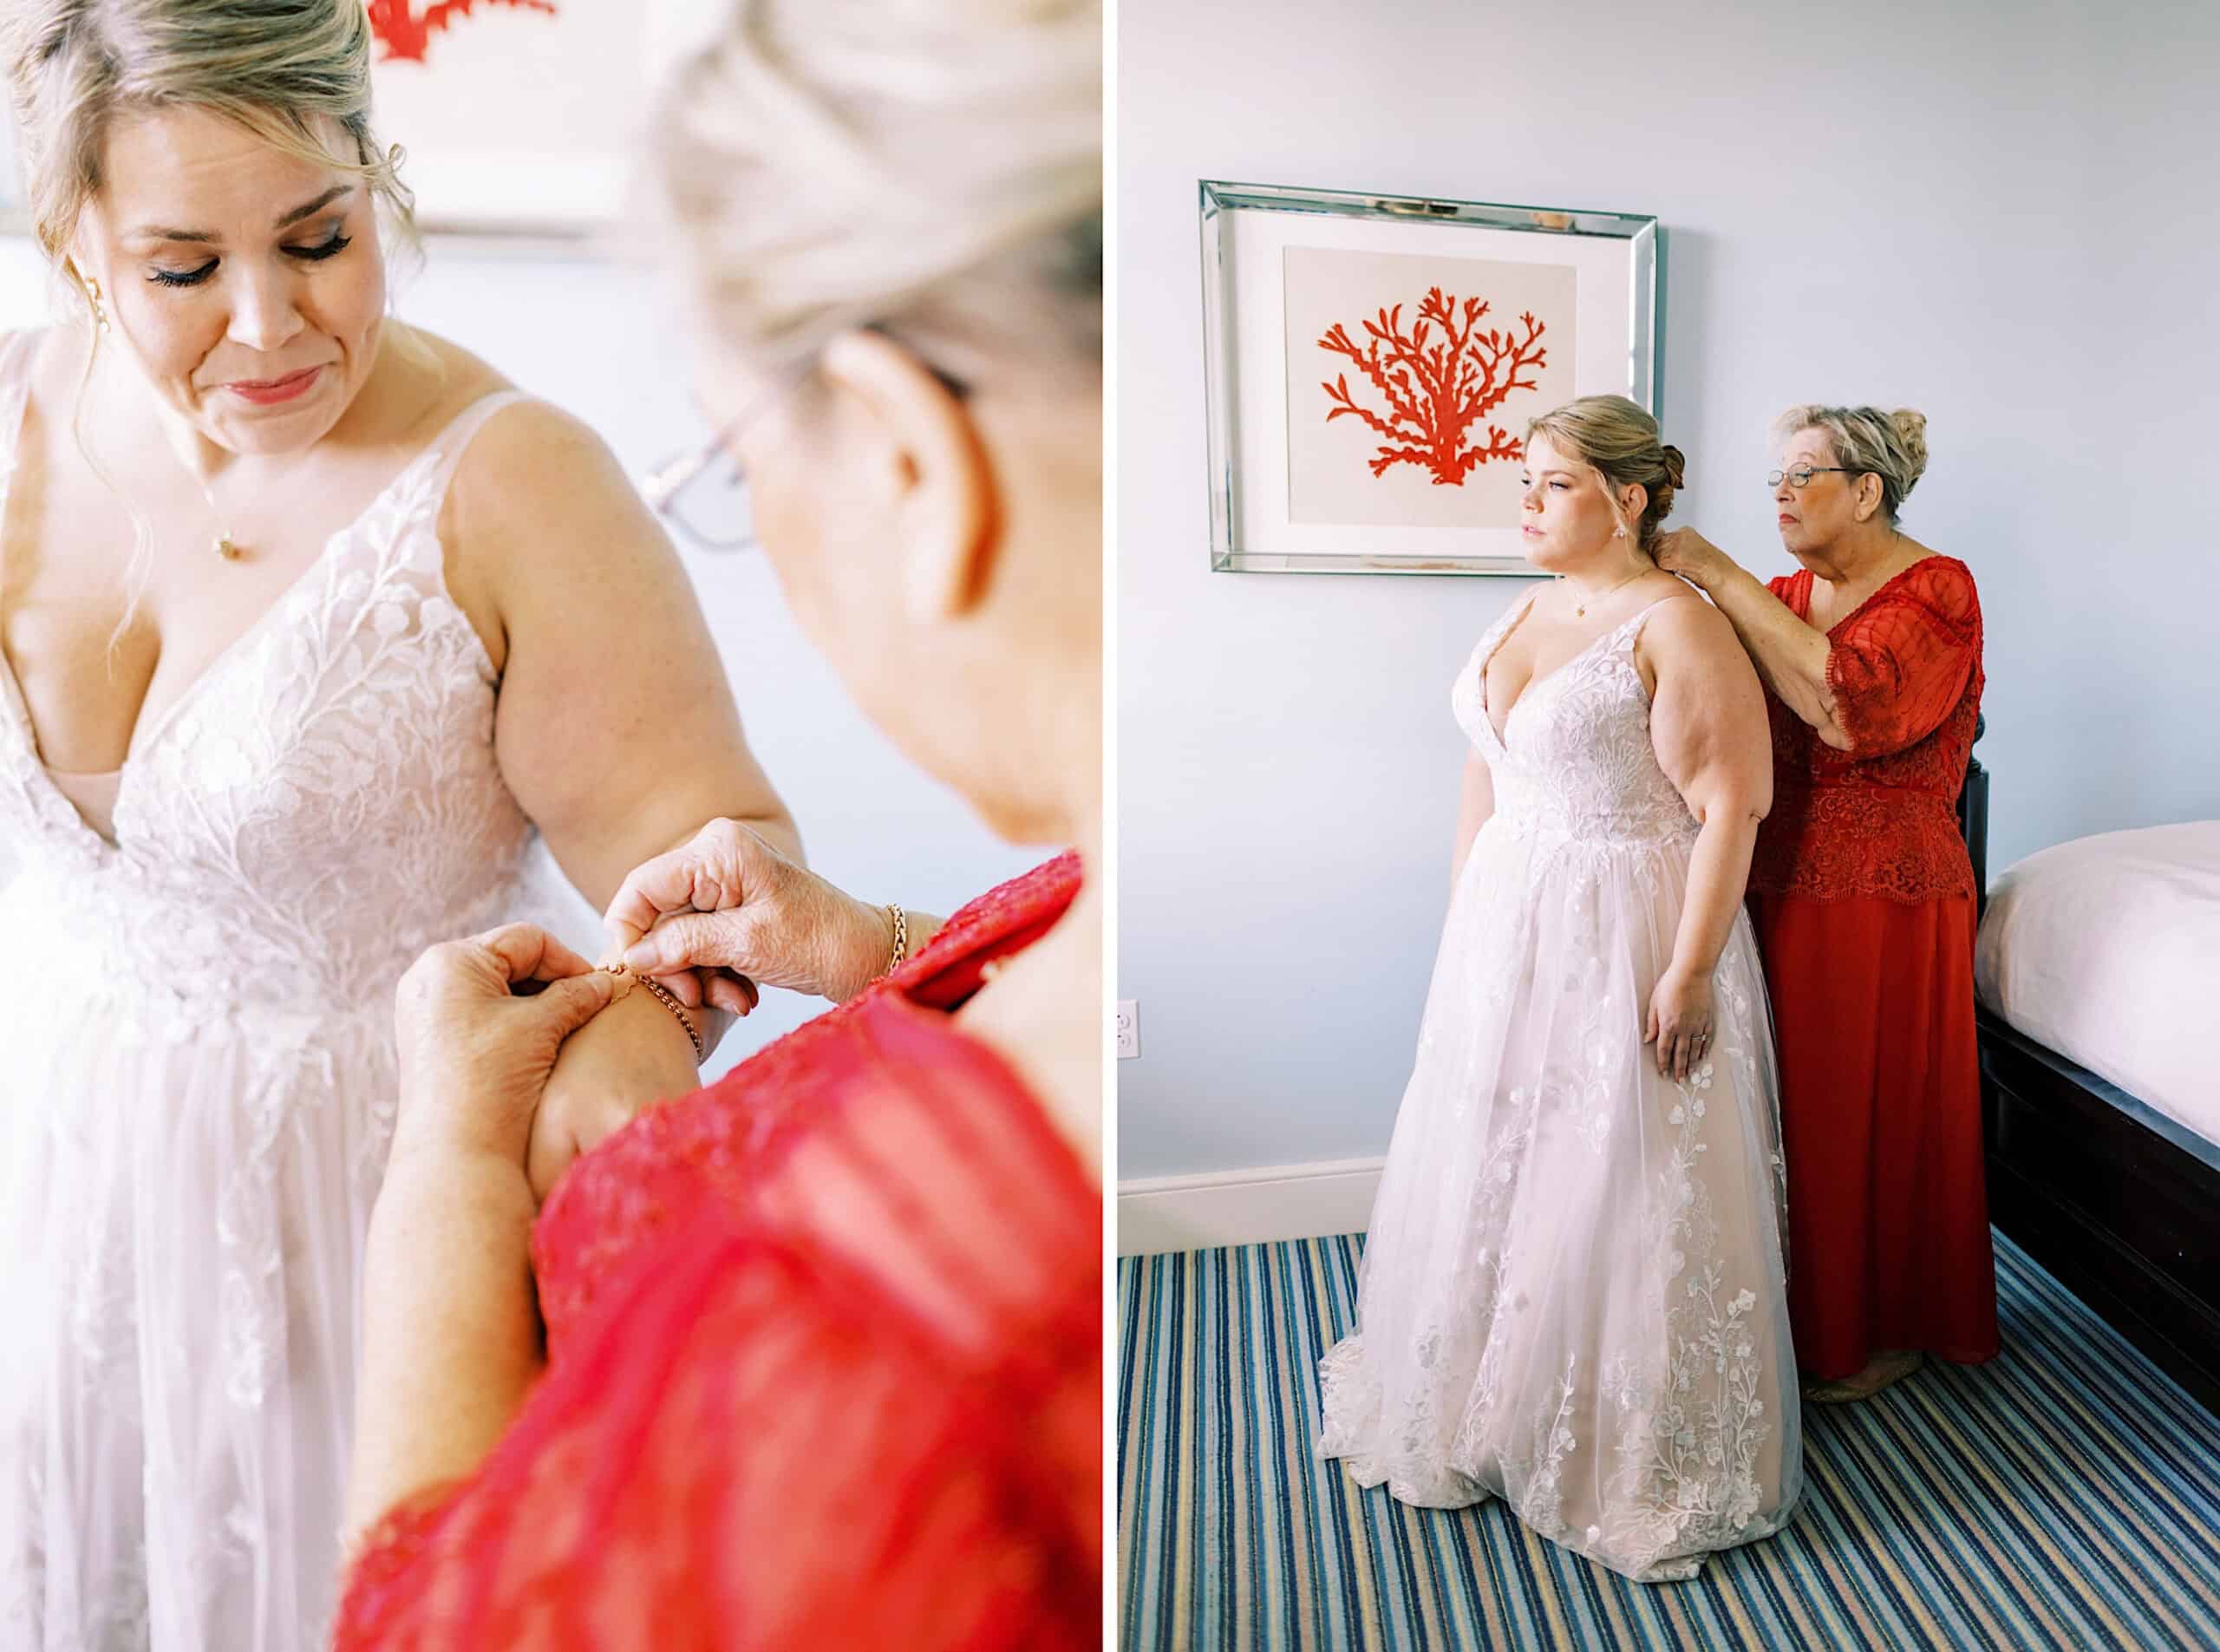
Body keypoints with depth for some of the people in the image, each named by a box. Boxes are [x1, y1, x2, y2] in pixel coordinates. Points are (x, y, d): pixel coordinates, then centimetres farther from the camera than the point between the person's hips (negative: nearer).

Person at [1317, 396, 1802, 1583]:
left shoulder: (1678, 627, -14)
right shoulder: (1524, 616, 10)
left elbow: (1729, 808, -18)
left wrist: (1691, 972, -21)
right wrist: (1465, 908, 13)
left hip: (1628, 938, -8)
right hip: (1508, 929, 8)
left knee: (1618, 1184, 2)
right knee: (1496, 1165, 16)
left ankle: (1638, 1450, 23)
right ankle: (1498, 1406, 37)